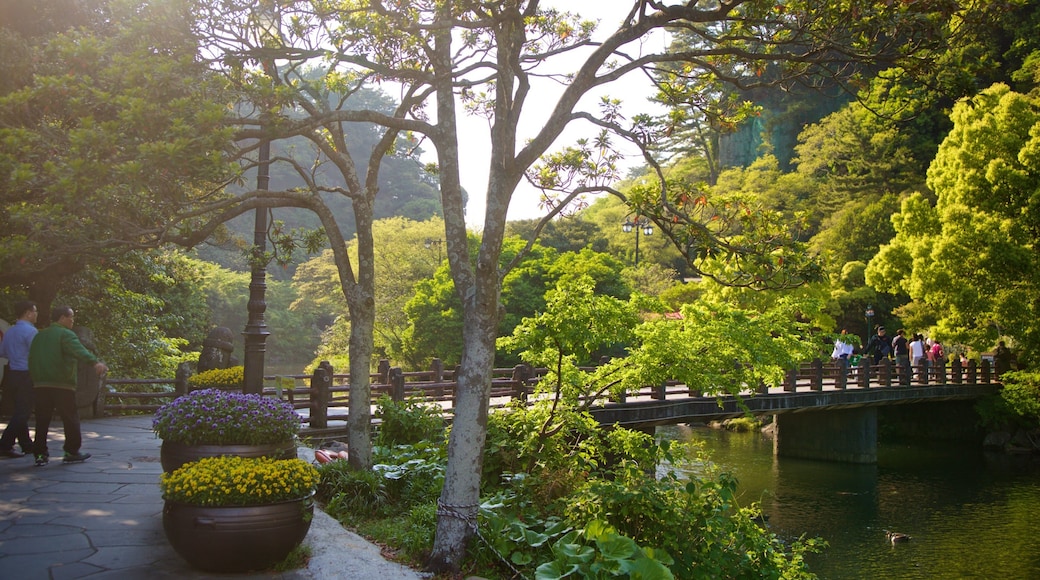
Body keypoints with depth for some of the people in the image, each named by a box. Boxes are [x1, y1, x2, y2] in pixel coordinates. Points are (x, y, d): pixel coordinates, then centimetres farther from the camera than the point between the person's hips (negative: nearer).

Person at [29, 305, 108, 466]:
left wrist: (34, 379, 28)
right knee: (70, 418, 3)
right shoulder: (66, 334, -6)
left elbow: (31, 359, 20)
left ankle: (40, 453, 6)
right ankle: (72, 452, 6)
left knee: (42, 420, 8)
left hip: (40, 384, 6)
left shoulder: (39, 336, 18)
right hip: (62, 384, -6)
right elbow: (79, 350, -26)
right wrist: (95, 362, -40)